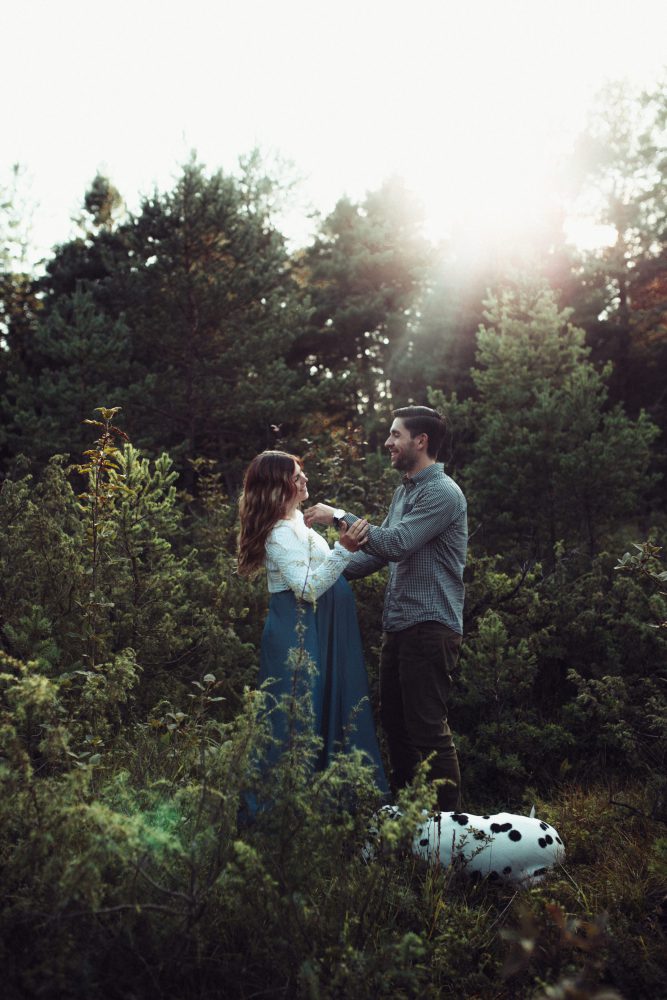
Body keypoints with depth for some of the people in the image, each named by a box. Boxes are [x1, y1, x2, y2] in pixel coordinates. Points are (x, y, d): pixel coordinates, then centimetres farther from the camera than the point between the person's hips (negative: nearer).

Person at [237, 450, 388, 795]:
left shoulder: (295, 520, 11)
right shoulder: (280, 534, -20)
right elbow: (308, 588, -27)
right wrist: (343, 549, -32)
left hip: (316, 633, 10)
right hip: (299, 635, -10)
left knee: (327, 708, 16)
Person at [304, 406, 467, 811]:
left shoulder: (442, 493, -14)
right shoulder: (405, 490, 17)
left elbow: (395, 545, -24)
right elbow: (380, 551, 20)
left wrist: (340, 516, -17)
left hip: (430, 626, -10)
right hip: (399, 625, 10)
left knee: (428, 727, -5)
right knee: (394, 719, 15)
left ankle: (446, 818, 6)